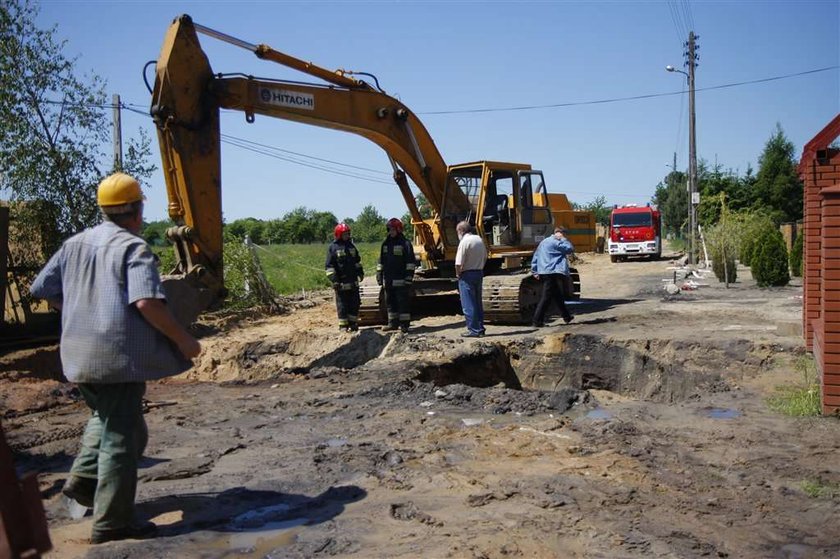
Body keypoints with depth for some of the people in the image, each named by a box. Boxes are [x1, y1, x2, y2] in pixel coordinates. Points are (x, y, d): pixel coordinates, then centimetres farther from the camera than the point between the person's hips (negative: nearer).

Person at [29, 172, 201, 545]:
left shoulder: (74, 245, 10)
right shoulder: (134, 248, -11)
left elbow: (43, 290, 15)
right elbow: (147, 302, -23)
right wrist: (183, 340, -15)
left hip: (80, 356, 7)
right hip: (121, 356, -7)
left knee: (106, 417, 29)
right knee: (121, 435, 2)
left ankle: (84, 478, 16)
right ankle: (111, 522, 8)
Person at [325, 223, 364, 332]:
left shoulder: (351, 246, 14)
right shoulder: (333, 247, -5)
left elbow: (357, 261, 26)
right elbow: (329, 266, -8)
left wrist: (360, 272, 18)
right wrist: (333, 280, -15)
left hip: (353, 281, 6)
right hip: (341, 283, -6)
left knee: (355, 303, 10)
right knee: (342, 305, -1)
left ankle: (353, 323, 20)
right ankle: (343, 325, 7)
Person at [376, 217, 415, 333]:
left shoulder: (405, 243, -5)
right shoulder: (386, 243, 13)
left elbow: (410, 262, -9)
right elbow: (381, 261, 18)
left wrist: (409, 277, -14)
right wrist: (379, 275, 12)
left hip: (401, 280, -7)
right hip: (388, 280, 7)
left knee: (403, 302, -3)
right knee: (390, 302, 11)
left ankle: (404, 324, 1)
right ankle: (393, 323, 20)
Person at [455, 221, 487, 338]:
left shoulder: (465, 242, -16)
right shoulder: (479, 240, 9)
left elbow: (459, 263, -21)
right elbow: (485, 258, 16)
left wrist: (458, 274, -5)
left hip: (467, 275, -8)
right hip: (479, 273, 8)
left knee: (468, 305, -2)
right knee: (478, 303, 15)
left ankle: (473, 330, -1)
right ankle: (480, 328, 18)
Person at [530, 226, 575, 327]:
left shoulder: (543, 242, 20)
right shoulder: (556, 242, -8)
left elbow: (535, 257, 18)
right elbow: (570, 249, -12)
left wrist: (535, 271, 17)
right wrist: (563, 239, -2)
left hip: (543, 272, 9)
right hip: (554, 272, -9)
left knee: (558, 296, 19)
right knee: (546, 298, -8)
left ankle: (566, 317, 31)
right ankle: (537, 321, -9)